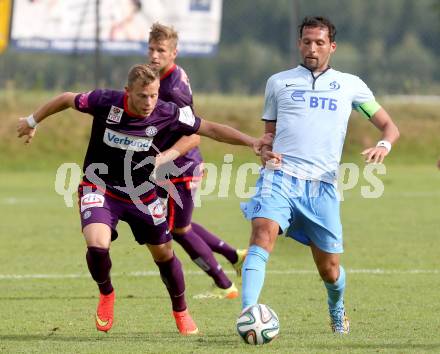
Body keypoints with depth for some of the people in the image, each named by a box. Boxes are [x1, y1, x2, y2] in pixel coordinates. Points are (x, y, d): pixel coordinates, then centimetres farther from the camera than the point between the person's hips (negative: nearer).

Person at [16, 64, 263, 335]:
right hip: (100, 189, -2)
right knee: (97, 246, -25)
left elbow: (211, 129, -11)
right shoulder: (106, 102, -21)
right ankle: (106, 294, 7)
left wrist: (252, 142, -20)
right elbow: (66, 100, -3)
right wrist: (32, 122, 10)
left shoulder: (168, 115, -19)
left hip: (141, 195, 2)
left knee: (164, 253, 9)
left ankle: (181, 312, 35)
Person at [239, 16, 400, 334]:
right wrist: (265, 151, -1)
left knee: (329, 270, 7)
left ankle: (337, 311, 41)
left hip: (322, 186, 1)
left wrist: (384, 145, -10)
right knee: (263, 234, -29)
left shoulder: (350, 85, 13)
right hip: (280, 177, 0)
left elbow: (388, 126, 13)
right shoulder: (279, 82, 15)